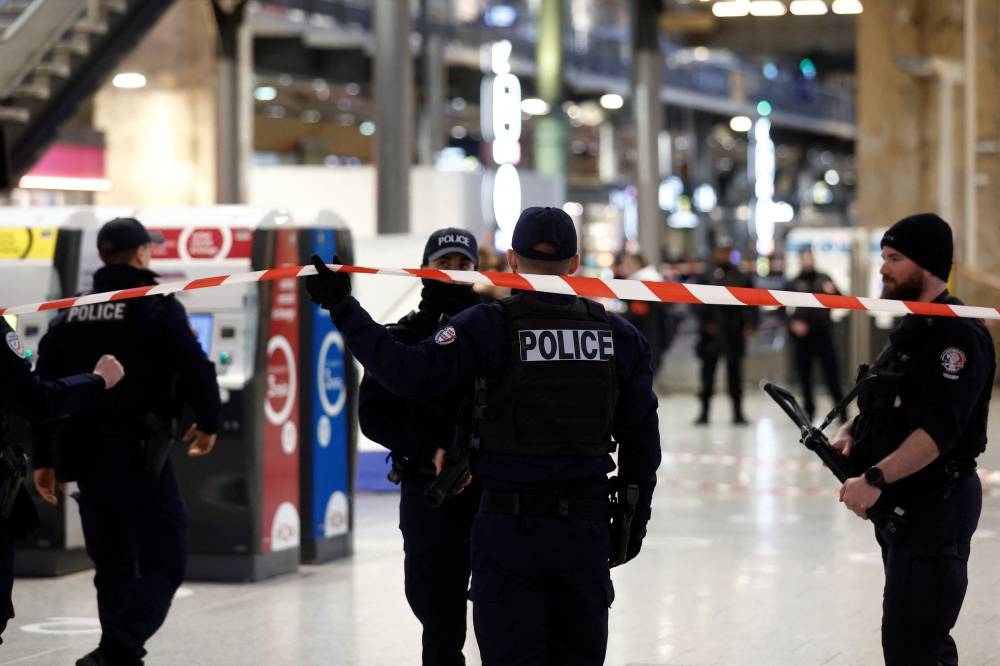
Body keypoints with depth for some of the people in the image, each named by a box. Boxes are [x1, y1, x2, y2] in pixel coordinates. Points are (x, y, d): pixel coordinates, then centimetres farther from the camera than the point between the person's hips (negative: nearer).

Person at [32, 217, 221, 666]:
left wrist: (44, 459, 17)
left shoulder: (70, 315, 12)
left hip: (85, 455, 6)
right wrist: (208, 422, 7)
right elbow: (196, 371, -11)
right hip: (138, 452, -6)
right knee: (163, 563, -4)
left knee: (112, 565, 17)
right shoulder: (159, 307, -6)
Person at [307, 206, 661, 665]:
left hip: (510, 526, -3)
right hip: (587, 525, 3)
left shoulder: (488, 327, -10)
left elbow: (409, 373, -18)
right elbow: (641, 437, 7)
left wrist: (343, 308, -11)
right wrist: (635, 517, 18)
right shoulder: (619, 335, 2)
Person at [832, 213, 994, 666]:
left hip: (936, 505, -10)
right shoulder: (911, 328, 15)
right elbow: (879, 404, 21)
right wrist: (848, 433, -1)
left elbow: (940, 429, -26)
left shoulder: (958, 334, -16)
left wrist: (875, 479, -34)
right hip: (900, 503, 10)